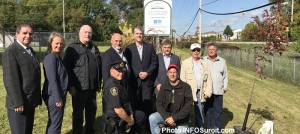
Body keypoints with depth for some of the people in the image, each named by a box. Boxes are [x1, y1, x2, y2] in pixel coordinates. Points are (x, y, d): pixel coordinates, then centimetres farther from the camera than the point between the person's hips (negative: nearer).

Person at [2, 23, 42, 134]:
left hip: (30, 102, 8)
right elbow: (10, 80, -19)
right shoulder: (11, 52, -13)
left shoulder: (30, 51, 14)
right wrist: (17, 102, -22)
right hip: (19, 103, -8)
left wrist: (37, 97, 12)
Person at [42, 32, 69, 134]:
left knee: (53, 122, 19)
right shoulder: (50, 58, -17)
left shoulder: (57, 57, 12)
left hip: (58, 95, 10)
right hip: (54, 97, -10)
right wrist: (58, 98, -21)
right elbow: (52, 80, -22)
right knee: (55, 124, 1)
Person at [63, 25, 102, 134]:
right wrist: (71, 85, -14)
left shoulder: (94, 48, 14)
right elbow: (67, 68, -10)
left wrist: (99, 83, 13)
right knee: (78, 114, 6)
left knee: (92, 112, 15)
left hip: (92, 87, 5)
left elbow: (99, 66, 17)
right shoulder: (72, 48, -4)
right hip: (79, 88, -5)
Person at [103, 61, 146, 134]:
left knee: (142, 115, 18)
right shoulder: (111, 85, -26)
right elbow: (118, 110, -29)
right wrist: (129, 120, -14)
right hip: (115, 120, -9)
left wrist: (131, 115, 0)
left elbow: (126, 101, 13)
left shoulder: (120, 82, 6)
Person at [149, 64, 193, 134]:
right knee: (152, 118, -21)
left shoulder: (186, 86, -10)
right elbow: (159, 104, -1)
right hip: (167, 114, 2)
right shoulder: (164, 86, 1)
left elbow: (188, 106, -15)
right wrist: (166, 117, -16)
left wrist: (174, 118, -19)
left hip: (181, 119, -2)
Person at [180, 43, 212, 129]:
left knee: (200, 115, 9)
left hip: (200, 93, 3)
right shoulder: (185, 63, 2)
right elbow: (183, 79, -3)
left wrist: (207, 92, -2)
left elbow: (209, 79, 8)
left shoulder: (204, 63, 12)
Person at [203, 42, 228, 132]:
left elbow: (225, 76, 9)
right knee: (208, 110, 8)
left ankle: (217, 129, 20)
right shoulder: (203, 60, 0)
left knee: (218, 111, 7)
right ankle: (209, 129, 21)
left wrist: (225, 87, 4)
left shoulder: (222, 61, 5)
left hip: (218, 91, 1)